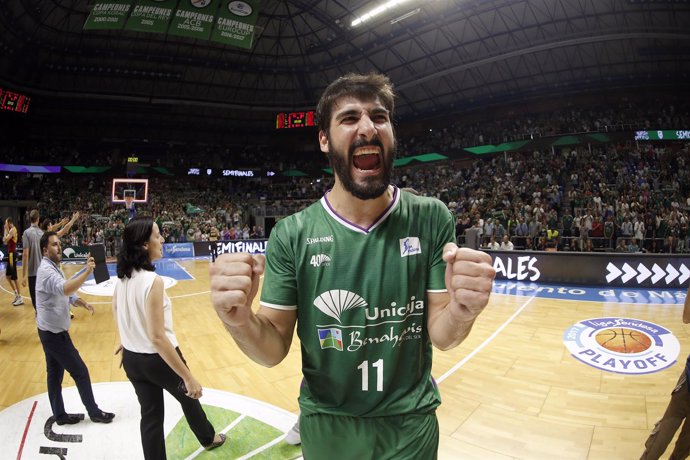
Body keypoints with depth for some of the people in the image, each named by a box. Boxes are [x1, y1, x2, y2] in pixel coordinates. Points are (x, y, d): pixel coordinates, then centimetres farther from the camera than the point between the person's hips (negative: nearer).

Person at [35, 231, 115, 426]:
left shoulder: (53, 268, 10)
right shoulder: (46, 270, -23)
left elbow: (65, 292, 15)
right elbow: (65, 289, -44)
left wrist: (82, 303, -3)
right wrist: (87, 271, -55)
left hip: (51, 331, 10)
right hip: (54, 332, -10)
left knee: (55, 373, 16)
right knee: (80, 371, 0)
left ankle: (60, 415, 27)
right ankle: (94, 412, 12)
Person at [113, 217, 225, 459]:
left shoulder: (122, 277, -4)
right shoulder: (152, 281, -28)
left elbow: (117, 311, 12)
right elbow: (157, 338, -29)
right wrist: (188, 377, -24)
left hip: (132, 358, 6)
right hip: (158, 359, -6)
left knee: (150, 415, 18)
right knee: (189, 397, 22)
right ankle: (208, 438, 48)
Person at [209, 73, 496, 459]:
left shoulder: (432, 219, -13)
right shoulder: (291, 235, -14)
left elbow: (439, 335, -10)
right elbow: (274, 350, -10)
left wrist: (461, 312, -33)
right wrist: (241, 322, -32)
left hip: (411, 424, 0)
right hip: (327, 426, 1)